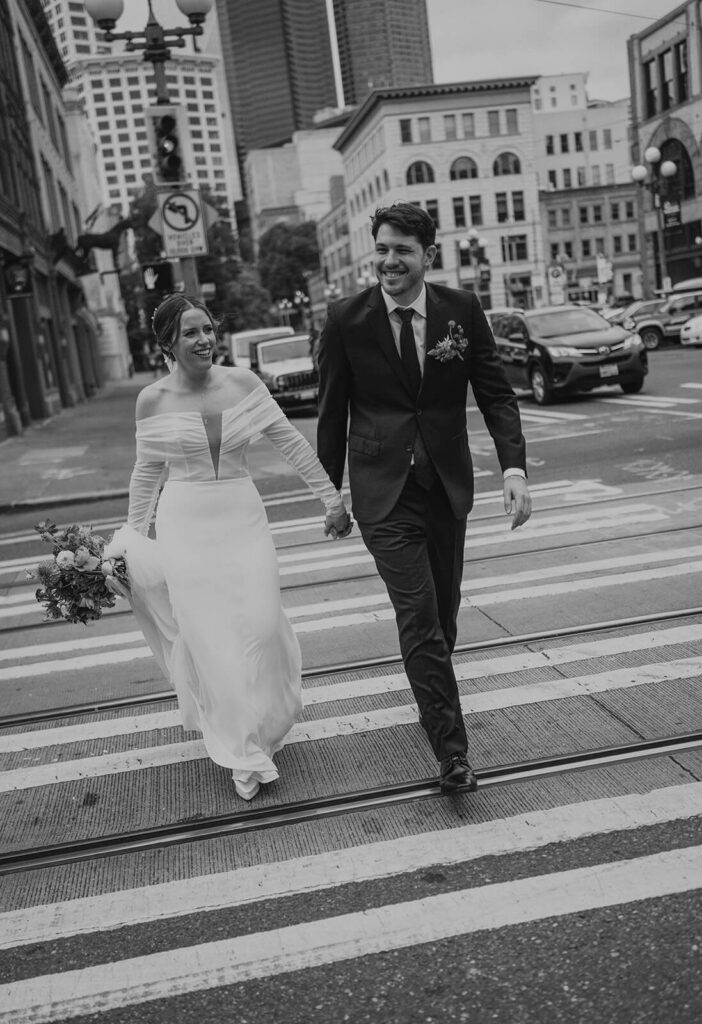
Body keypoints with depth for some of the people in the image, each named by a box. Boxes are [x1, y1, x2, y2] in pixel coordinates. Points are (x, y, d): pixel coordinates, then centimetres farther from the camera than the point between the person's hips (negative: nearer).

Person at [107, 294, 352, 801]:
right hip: (186, 525, -1)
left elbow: (292, 443, 2)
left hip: (244, 518, 1)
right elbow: (148, 471, 8)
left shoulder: (242, 382, -3)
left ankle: (266, 722, 29)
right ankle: (243, 750, 20)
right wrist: (132, 536, 13)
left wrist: (333, 499, 3)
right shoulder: (153, 400, -5)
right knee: (208, 638, 3)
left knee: (259, 626, -2)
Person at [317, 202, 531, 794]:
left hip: (448, 485, 3)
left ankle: (433, 700, 41)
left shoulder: (462, 311, -2)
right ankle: (451, 751, -4)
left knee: (444, 611, 15)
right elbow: (332, 413, 2)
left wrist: (514, 466, -15)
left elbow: (496, 393, 0)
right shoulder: (347, 320, -5)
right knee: (419, 616, -10)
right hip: (384, 492, -3)